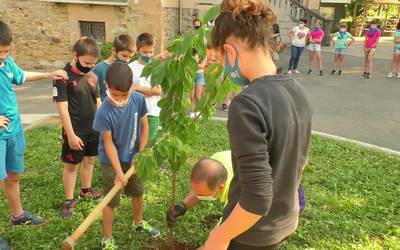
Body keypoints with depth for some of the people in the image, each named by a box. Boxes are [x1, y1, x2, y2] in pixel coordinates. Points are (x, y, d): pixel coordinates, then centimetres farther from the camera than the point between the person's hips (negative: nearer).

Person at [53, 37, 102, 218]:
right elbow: (62, 109, -17)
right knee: (71, 165, 7)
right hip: (75, 131, -6)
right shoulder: (63, 77, -16)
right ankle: (69, 200, 21)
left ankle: (86, 190, 39)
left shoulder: (92, 76, 4)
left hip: (94, 129, 6)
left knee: (90, 160, 19)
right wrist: (71, 134, -18)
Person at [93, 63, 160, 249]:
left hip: (132, 157, 5)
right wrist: (118, 171, -20)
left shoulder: (139, 100, -17)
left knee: (138, 192, 21)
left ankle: (138, 223, 47)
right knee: (111, 200, 5)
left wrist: (141, 154, -6)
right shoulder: (104, 112, -27)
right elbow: (108, 143, -21)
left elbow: (144, 126, -4)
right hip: (111, 161, -5)